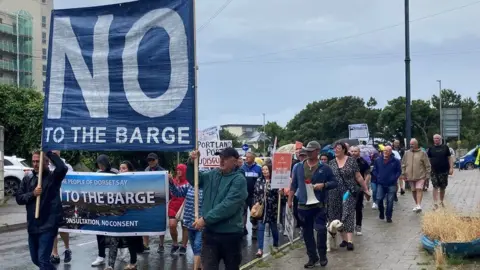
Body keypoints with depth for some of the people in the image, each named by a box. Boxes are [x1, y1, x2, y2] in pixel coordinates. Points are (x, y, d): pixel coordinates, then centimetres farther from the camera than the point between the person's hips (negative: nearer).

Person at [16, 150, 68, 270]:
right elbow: (19, 198, 5)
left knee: (43, 259, -11)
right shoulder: (28, 178, 8)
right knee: (35, 259, 17)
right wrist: (32, 194, -12)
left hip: (48, 225, -6)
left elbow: (63, 168, -27)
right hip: (32, 225, 6)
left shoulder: (53, 176, -6)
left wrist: (48, 152, -21)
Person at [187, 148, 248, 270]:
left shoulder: (239, 180, -13)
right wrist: (192, 162, -1)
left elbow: (228, 206, -22)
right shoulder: (212, 174, 7)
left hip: (230, 234, -4)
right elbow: (193, 179, 18)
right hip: (210, 232, 5)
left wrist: (205, 219, -23)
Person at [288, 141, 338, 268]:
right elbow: (294, 185, 10)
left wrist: (323, 185, -14)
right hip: (303, 205, 3)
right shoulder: (298, 167, 6)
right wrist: (290, 200, 7)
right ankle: (312, 257, 20)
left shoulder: (324, 168, -1)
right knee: (307, 232, 8)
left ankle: (322, 255, 11)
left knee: (321, 229, -10)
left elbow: (334, 182, 3)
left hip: (319, 205, -3)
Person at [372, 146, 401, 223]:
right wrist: (377, 177, 0)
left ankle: (388, 217, 11)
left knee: (390, 201, 0)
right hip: (380, 184, 2)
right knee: (379, 199, -6)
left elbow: (399, 171, 4)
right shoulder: (378, 160, 6)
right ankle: (381, 212, 20)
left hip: (391, 185, -2)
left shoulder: (396, 161, 0)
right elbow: (374, 170, 14)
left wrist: (394, 178, -7)